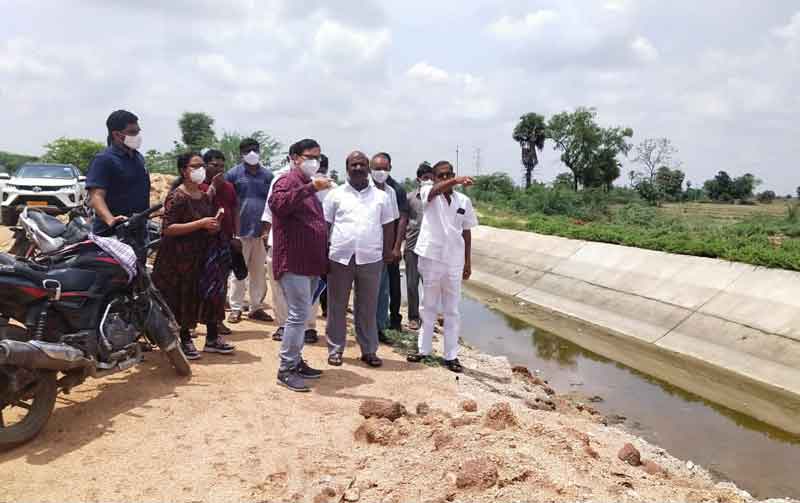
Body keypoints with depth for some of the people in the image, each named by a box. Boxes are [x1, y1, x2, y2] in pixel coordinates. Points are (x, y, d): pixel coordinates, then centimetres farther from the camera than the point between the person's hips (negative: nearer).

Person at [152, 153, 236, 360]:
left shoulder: (205, 196, 11)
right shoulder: (177, 197, -12)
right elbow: (169, 228, -20)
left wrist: (214, 226, 3)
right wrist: (201, 224, -23)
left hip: (205, 255, 7)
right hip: (181, 258, -7)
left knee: (211, 294, 7)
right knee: (184, 298, 1)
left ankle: (212, 338, 19)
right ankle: (185, 340, 17)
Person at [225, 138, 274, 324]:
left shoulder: (267, 175, 9)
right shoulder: (233, 174, 1)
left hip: (262, 231, 3)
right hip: (241, 231, -3)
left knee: (259, 272, 9)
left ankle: (257, 307, 19)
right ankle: (236, 308, 11)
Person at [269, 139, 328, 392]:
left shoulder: (308, 184, 21)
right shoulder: (288, 181, -8)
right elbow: (277, 203, -31)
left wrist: (323, 259, 21)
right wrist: (310, 188, -38)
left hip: (310, 263, 9)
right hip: (293, 262, -9)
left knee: (301, 315, 14)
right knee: (298, 315, -10)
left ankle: (296, 361, 24)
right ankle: (286, 370, -3)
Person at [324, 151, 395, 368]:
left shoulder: (381, 196, 8)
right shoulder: (336, 194, 5)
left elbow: (388, 228, 10)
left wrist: (387, 254, 4)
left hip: (371, 260, 1)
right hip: (340, 258, -1)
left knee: (368, 308, 8)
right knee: (337, 306, 6)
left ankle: (369, 350, 18)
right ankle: (335, 349, 18)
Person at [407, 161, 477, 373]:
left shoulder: (464, 201, 4)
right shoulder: (428, 192, -4)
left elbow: (466, 232, 9)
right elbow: (437, 189, -29)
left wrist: (467, 262, 7)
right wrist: (457, 181, -48)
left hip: (454, 261, 2)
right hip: (431, 257, -2)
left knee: (452, 310, 7)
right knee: (429, 306, 12)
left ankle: (451, 355, 14)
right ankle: (423, 348, 25)